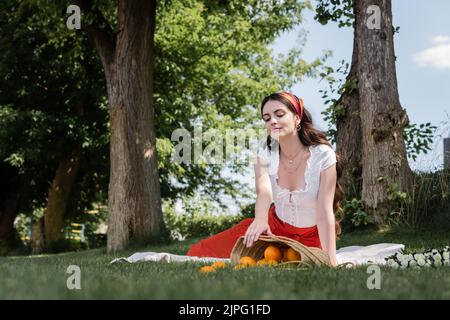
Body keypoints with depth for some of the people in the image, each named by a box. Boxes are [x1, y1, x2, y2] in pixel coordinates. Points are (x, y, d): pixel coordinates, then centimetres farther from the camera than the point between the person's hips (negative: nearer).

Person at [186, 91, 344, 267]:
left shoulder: (322, 155, -22)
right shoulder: (266, 150, -12)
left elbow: (325, 212, -26)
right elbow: (263, 190, -31)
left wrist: (330, 262, -34)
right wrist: (260, 219, -54)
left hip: (312, 237, -1)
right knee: (199, 252, -10)